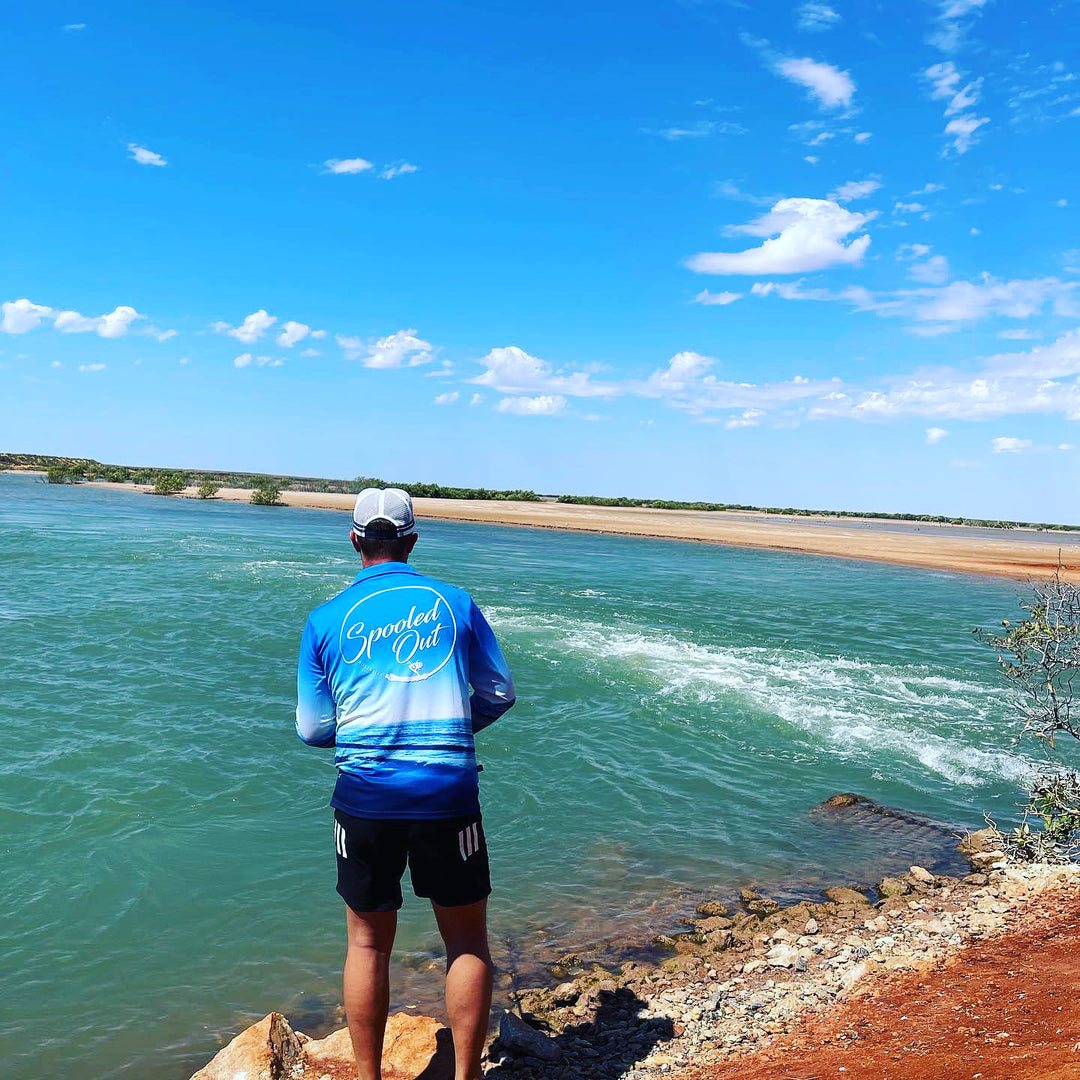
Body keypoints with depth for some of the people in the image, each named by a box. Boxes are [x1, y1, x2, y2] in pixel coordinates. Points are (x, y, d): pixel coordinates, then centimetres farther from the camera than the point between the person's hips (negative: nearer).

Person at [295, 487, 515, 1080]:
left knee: (368, 942, 17)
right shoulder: (454, 602, 2)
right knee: (467, 940, 15)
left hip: (365, 795, 1)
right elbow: (499, 693, 8)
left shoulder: (326, 619, 2)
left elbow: (312, 729, 4)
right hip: (449, 792, 0)